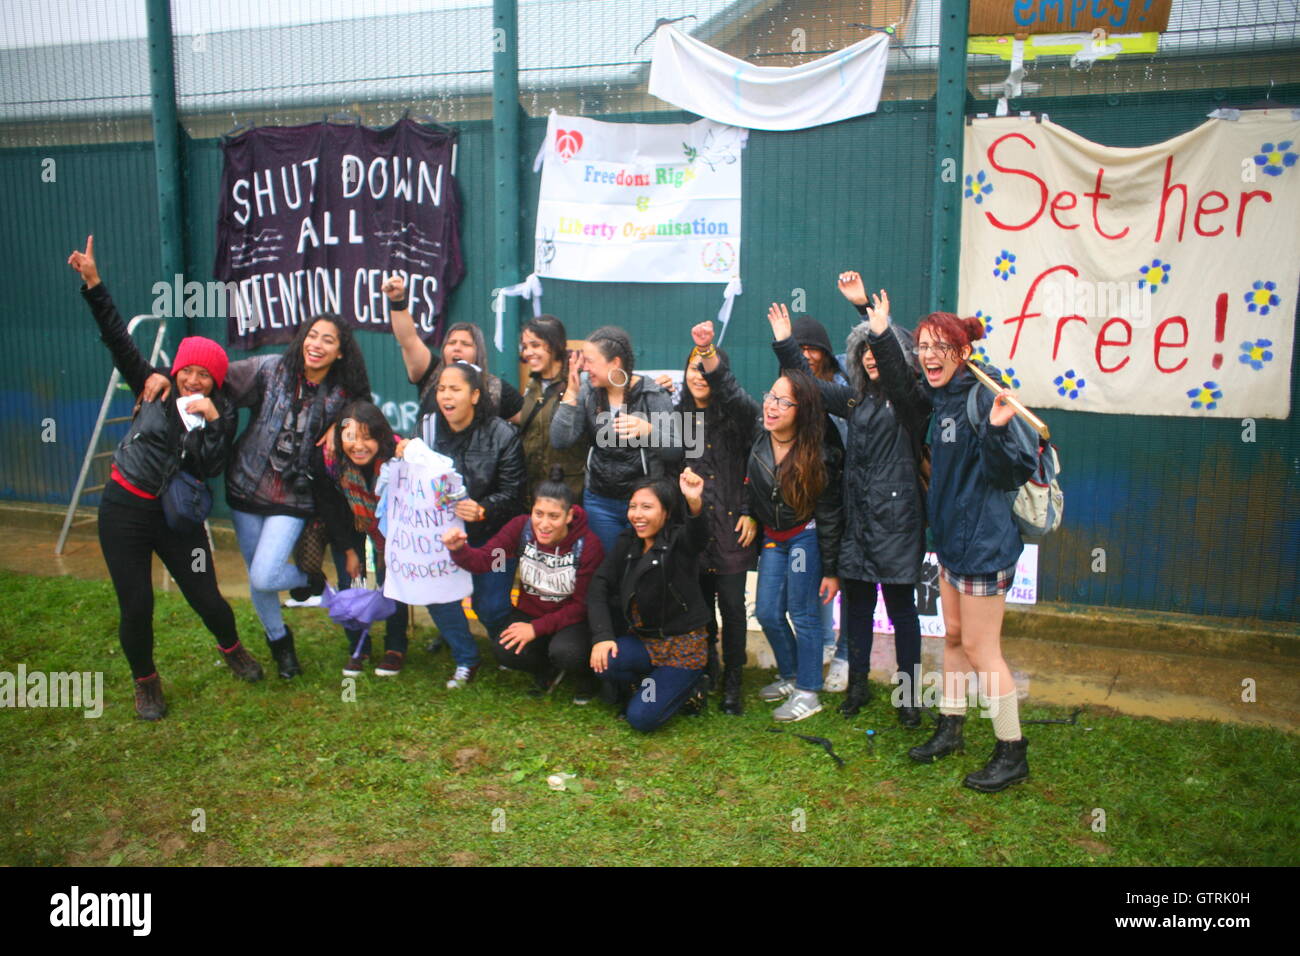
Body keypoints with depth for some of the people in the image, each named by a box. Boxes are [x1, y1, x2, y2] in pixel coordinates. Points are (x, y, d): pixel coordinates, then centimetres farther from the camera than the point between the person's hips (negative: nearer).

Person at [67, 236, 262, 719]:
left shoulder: (222, 412, -3)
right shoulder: (155, 389, -1)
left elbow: (210, 468, -13)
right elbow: (119, 340, -7)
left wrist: (210, 421, -23)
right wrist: (93, 284, -14)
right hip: (125, 508, 0)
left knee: (206, 598, 1)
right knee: (136, 607, -1)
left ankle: (232, 648, 35)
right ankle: (145, 683, 25)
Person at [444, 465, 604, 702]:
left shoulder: (588, 545, -20)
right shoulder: (521, 527, -12)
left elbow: (582, 604, -16)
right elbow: (484, 560, -18)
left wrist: (536, 628, -23)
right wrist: (459, 549, -41)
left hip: (572, 620, -3)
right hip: (530, 611, 3)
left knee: (565, 652, -34)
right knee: (504, 652, -25)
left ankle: (585, 674, 4)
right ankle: (547, 670, 9)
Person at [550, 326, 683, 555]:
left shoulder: (653, 395, -9)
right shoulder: (587, 393, 1)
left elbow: (676, 452, -15)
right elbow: (560, 440, -7)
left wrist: (647, 430, -33)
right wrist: (571, 392, -11)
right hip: (600, 500, 3)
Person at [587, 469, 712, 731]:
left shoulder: (678, 540, -14)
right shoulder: (626, 543, 2)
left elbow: (698, 536, -39)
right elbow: (599, 586, -5)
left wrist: (695, 503, -62)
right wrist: (602, 636, -20)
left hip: (683, 646, -5)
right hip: (642, 640, 5)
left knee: (641, 718, -17)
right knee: (604, 660, -26)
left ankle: (690, 688, 11)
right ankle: (650, 686, 5)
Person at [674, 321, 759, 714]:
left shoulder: (738, 412, -2)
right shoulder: (678, 416, 11)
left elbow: (755, 467, -13)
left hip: (730, 524, -3)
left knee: (732, 605, 1)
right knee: (700, 603, 8)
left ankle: (732, 685, 12)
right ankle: (705, 672, 24)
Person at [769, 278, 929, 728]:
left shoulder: (911, 399, -7)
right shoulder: (857, 398, 13)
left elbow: (897, 375, -26)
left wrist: (868, 309, -36)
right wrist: (784, 342, 8)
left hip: (896, 517, -6)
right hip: (856, 516, 6)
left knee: (900, 604, 2)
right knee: (855, 598, 11)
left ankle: (909, 694, 16)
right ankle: (858, 682, 27)